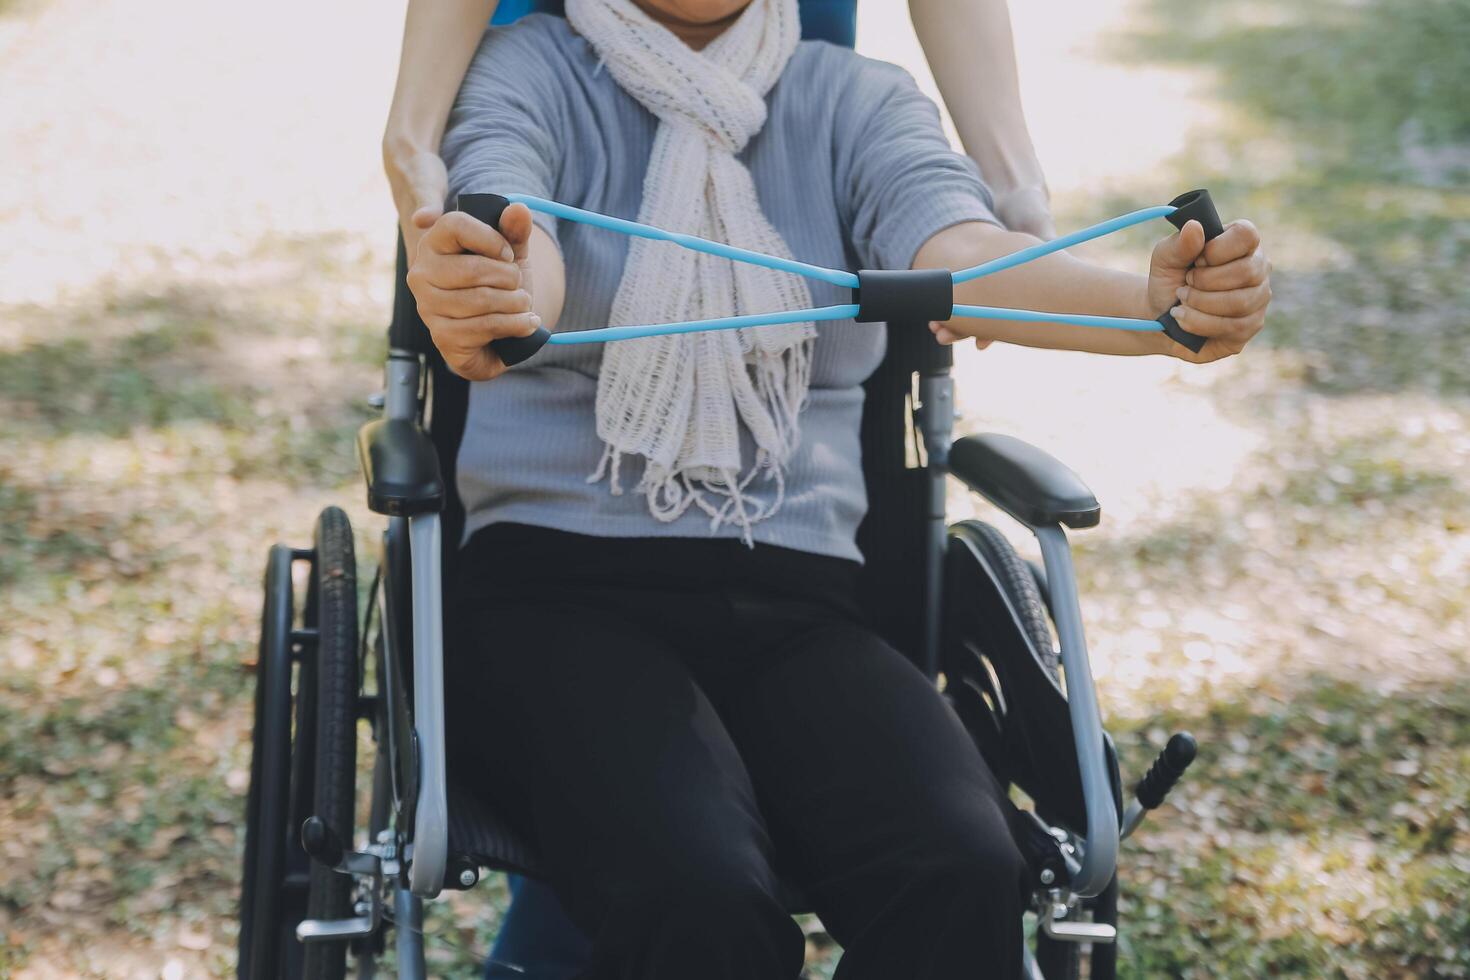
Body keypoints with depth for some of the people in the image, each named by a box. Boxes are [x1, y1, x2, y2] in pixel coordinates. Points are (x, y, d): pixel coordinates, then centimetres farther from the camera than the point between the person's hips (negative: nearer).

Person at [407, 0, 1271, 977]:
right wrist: (496, 297, -44)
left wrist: (1156, 305, -32)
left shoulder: (857, 100, 12)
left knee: (963, 877, -28)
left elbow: (961, 256, -9)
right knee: (700, 899, -32)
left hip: (797, 596, 3)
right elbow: (521, 257, -17)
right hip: (555, 578, -2)